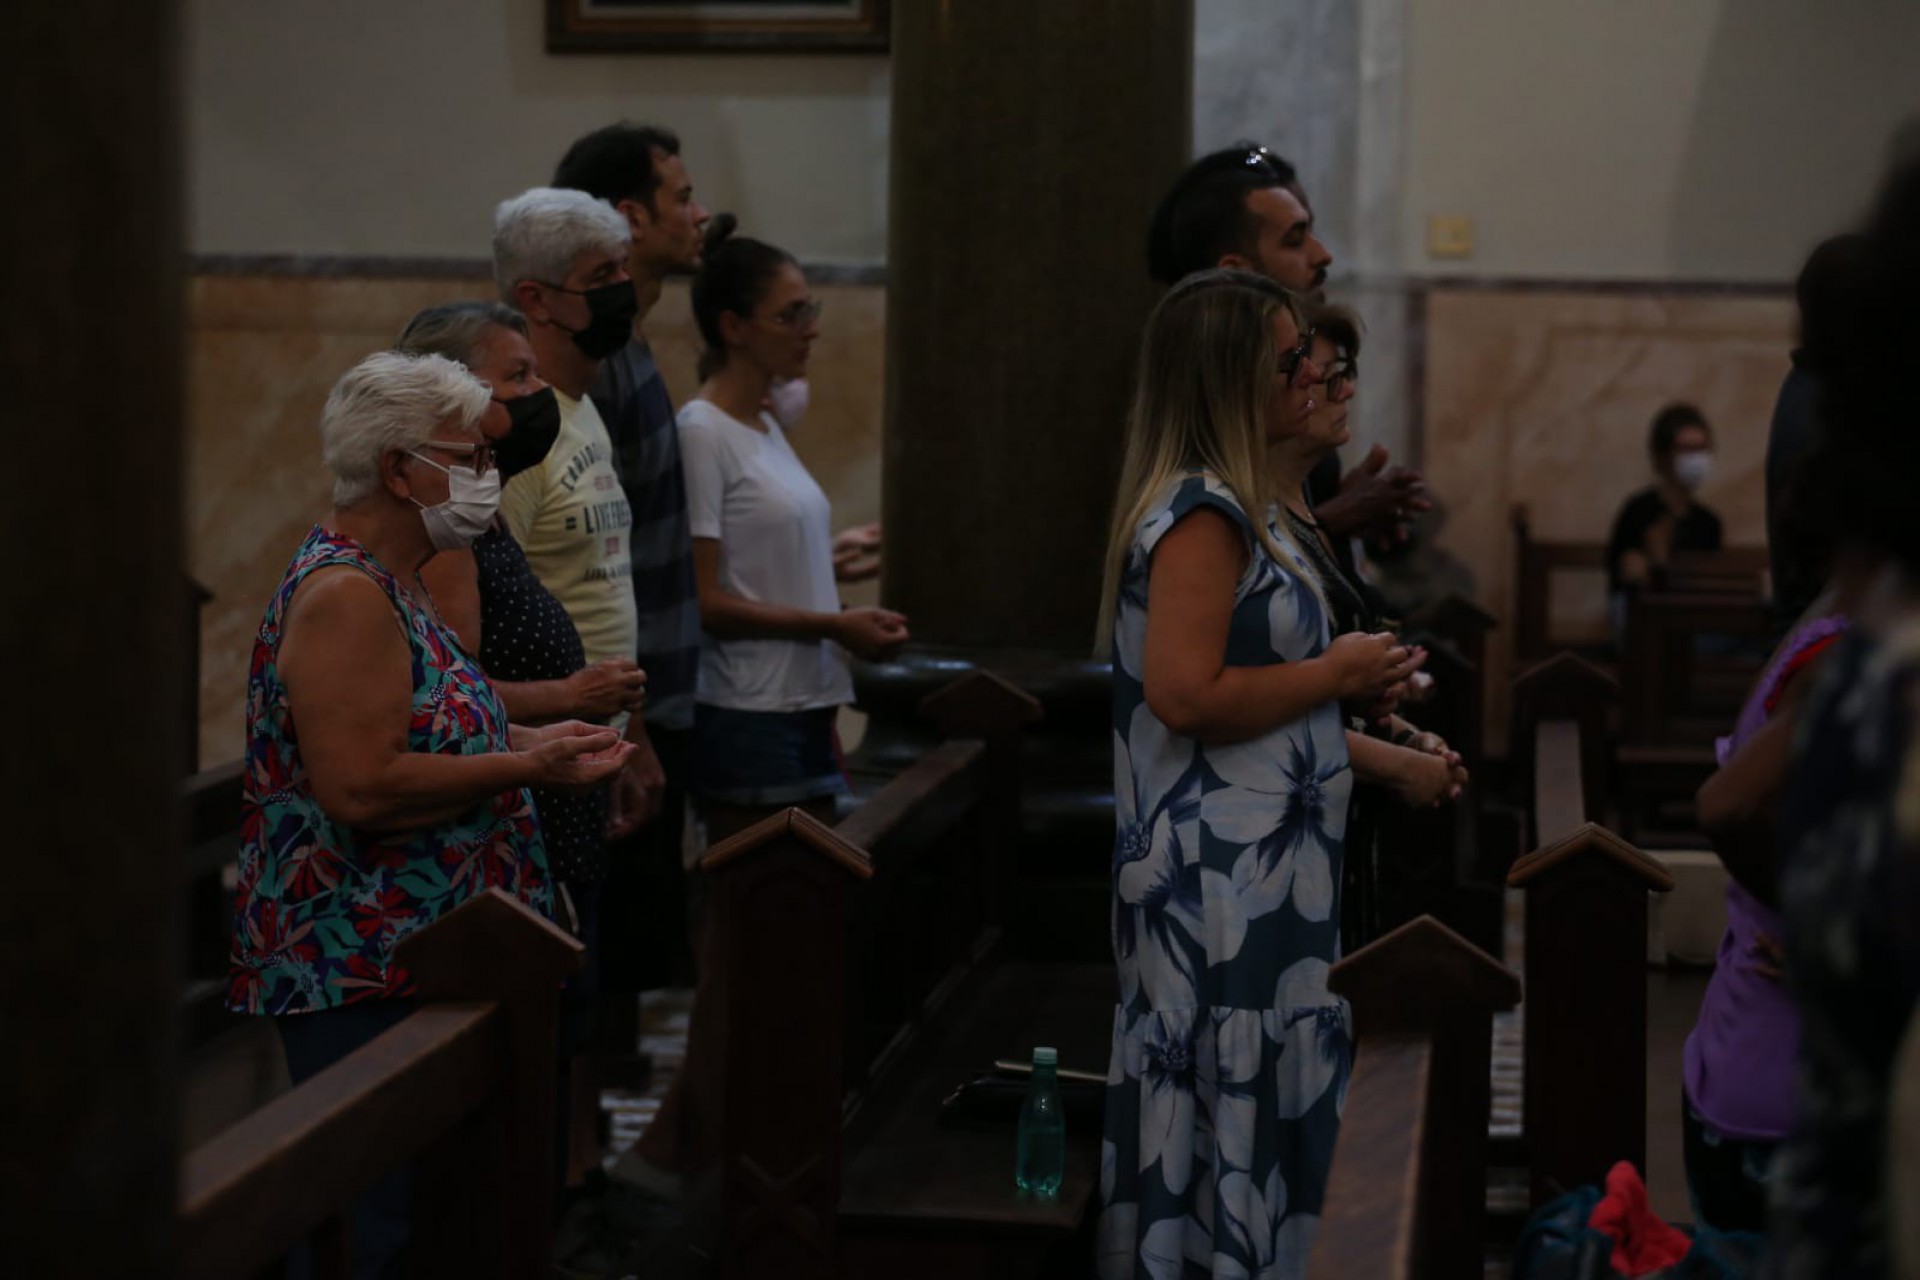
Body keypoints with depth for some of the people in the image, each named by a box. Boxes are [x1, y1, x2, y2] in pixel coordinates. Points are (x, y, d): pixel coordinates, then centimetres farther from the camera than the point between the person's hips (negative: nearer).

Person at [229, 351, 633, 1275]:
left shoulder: (389, 582, 15)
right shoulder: (344, 595, -18)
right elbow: (359, 788, -25)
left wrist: (524, 740, 10)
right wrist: (524, 769, -18)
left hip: (413, 957, 11)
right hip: (362, 982, -11)